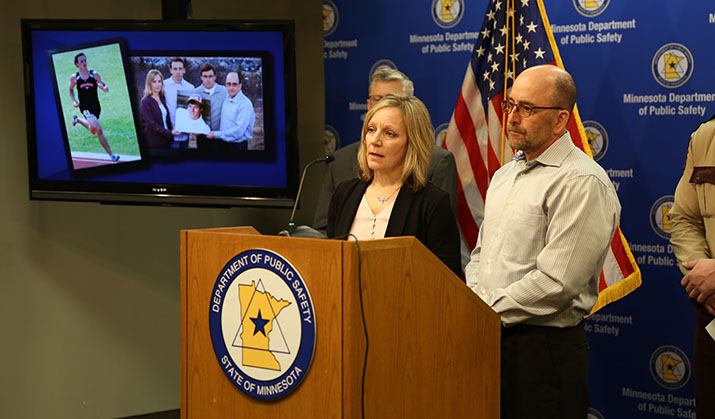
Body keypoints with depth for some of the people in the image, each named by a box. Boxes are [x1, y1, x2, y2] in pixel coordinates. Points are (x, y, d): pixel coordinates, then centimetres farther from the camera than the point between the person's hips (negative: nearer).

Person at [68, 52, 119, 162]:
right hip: (85, 107, -3)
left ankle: (78, 120, 46)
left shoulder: (94, 74, -3)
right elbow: (71, 90, 15)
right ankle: (111, 155, -13)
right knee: (99, 130, -19)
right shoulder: (74, 77, -3)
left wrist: (103, 87, -22)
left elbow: (106, 89, 2)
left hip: (96, 106, 3)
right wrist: (74, 100, -2)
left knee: (93, 131, 19)